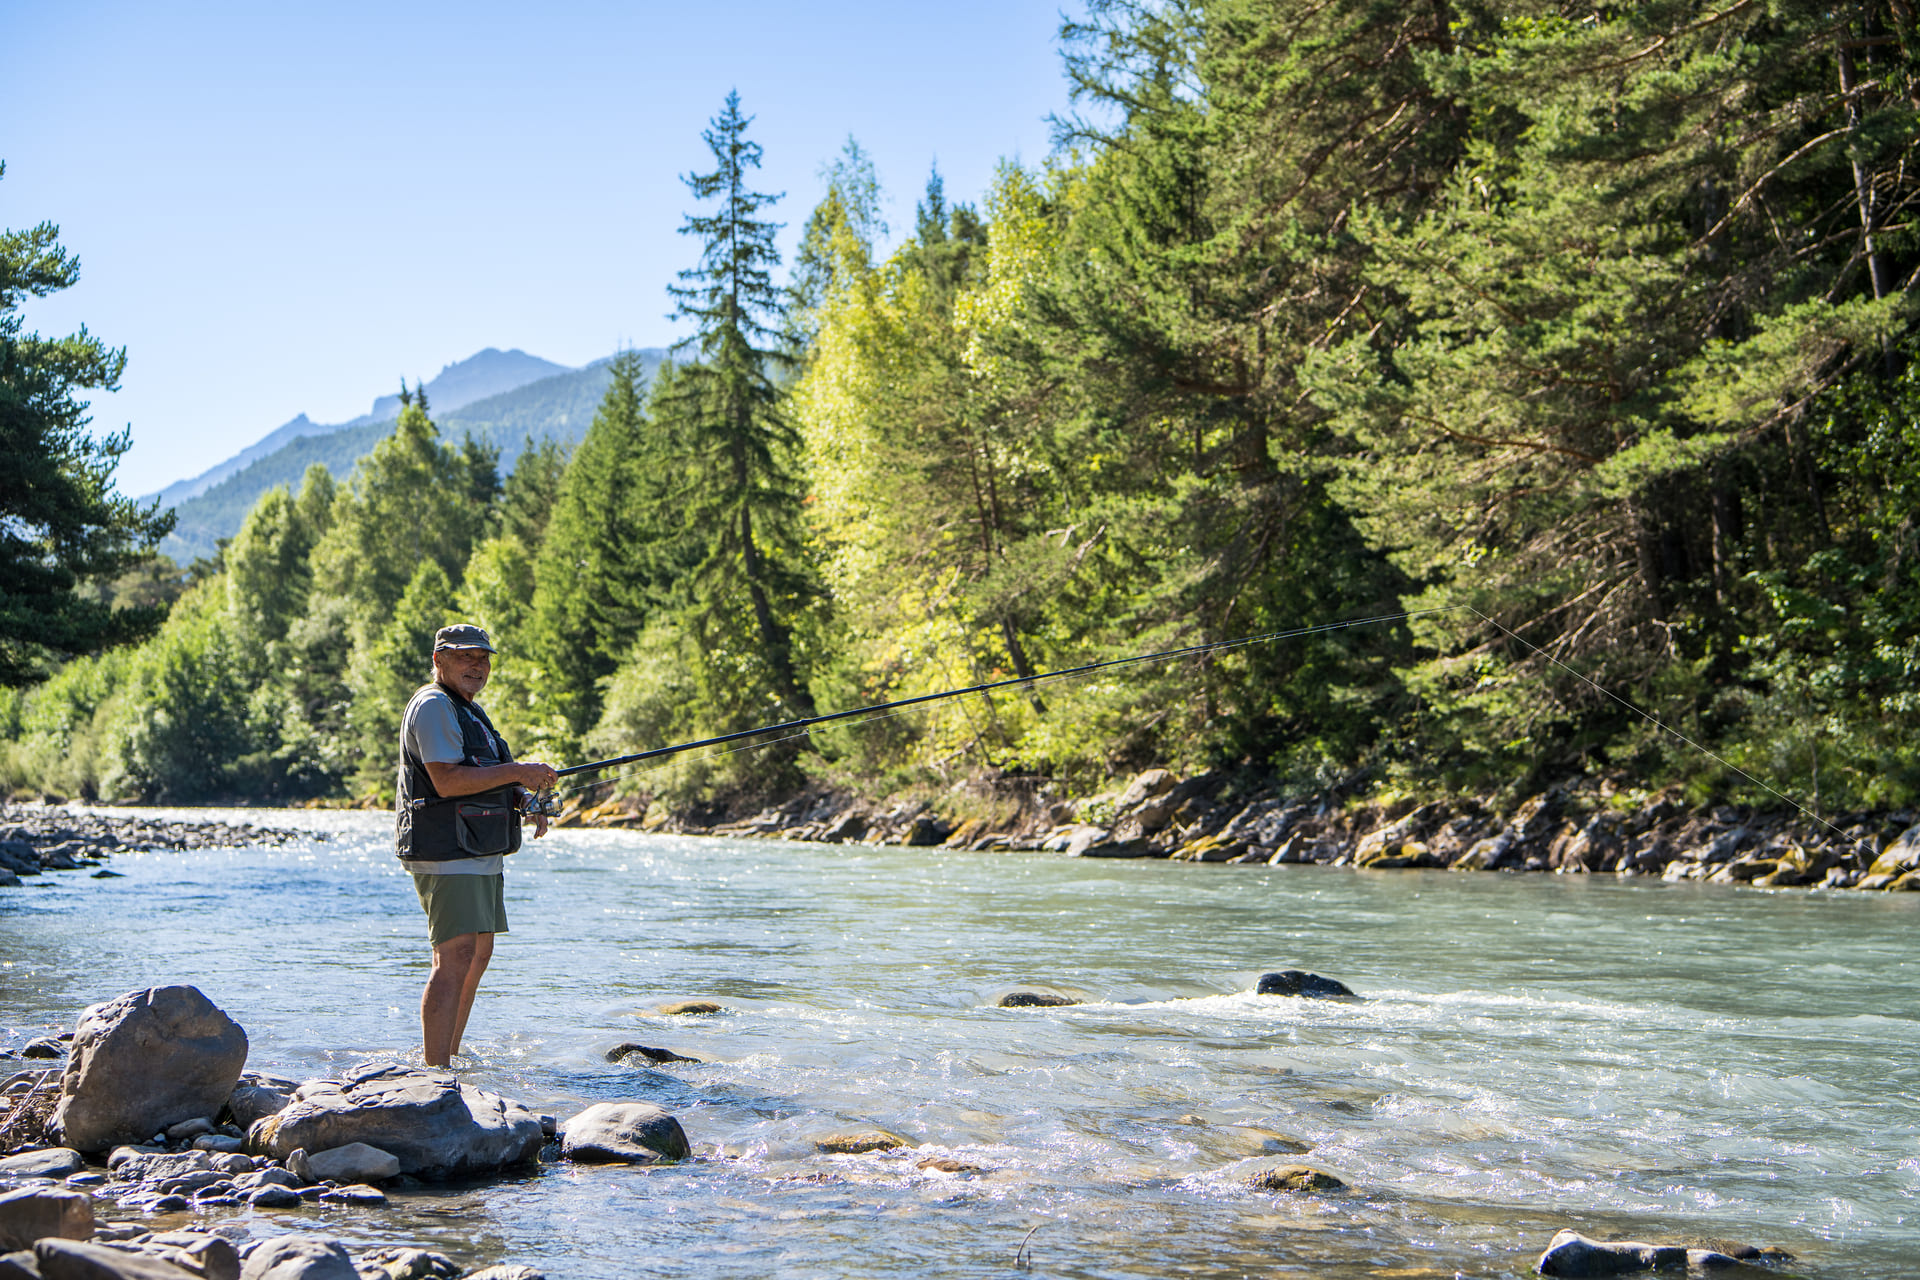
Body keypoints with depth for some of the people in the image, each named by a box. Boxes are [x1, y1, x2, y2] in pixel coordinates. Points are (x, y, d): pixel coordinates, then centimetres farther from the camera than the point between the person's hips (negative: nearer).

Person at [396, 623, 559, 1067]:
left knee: (478, 956, 12)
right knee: (455, 958, -16)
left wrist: (526, 800, 7)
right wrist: (519, 772, -18)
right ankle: (436, 1073, -17)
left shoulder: (469, 710, 23)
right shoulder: (433, 706, -10)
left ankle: (447, 1060, 19)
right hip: (446, 852, -11)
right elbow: (447, 781, -21)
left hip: (480, 855, 11)